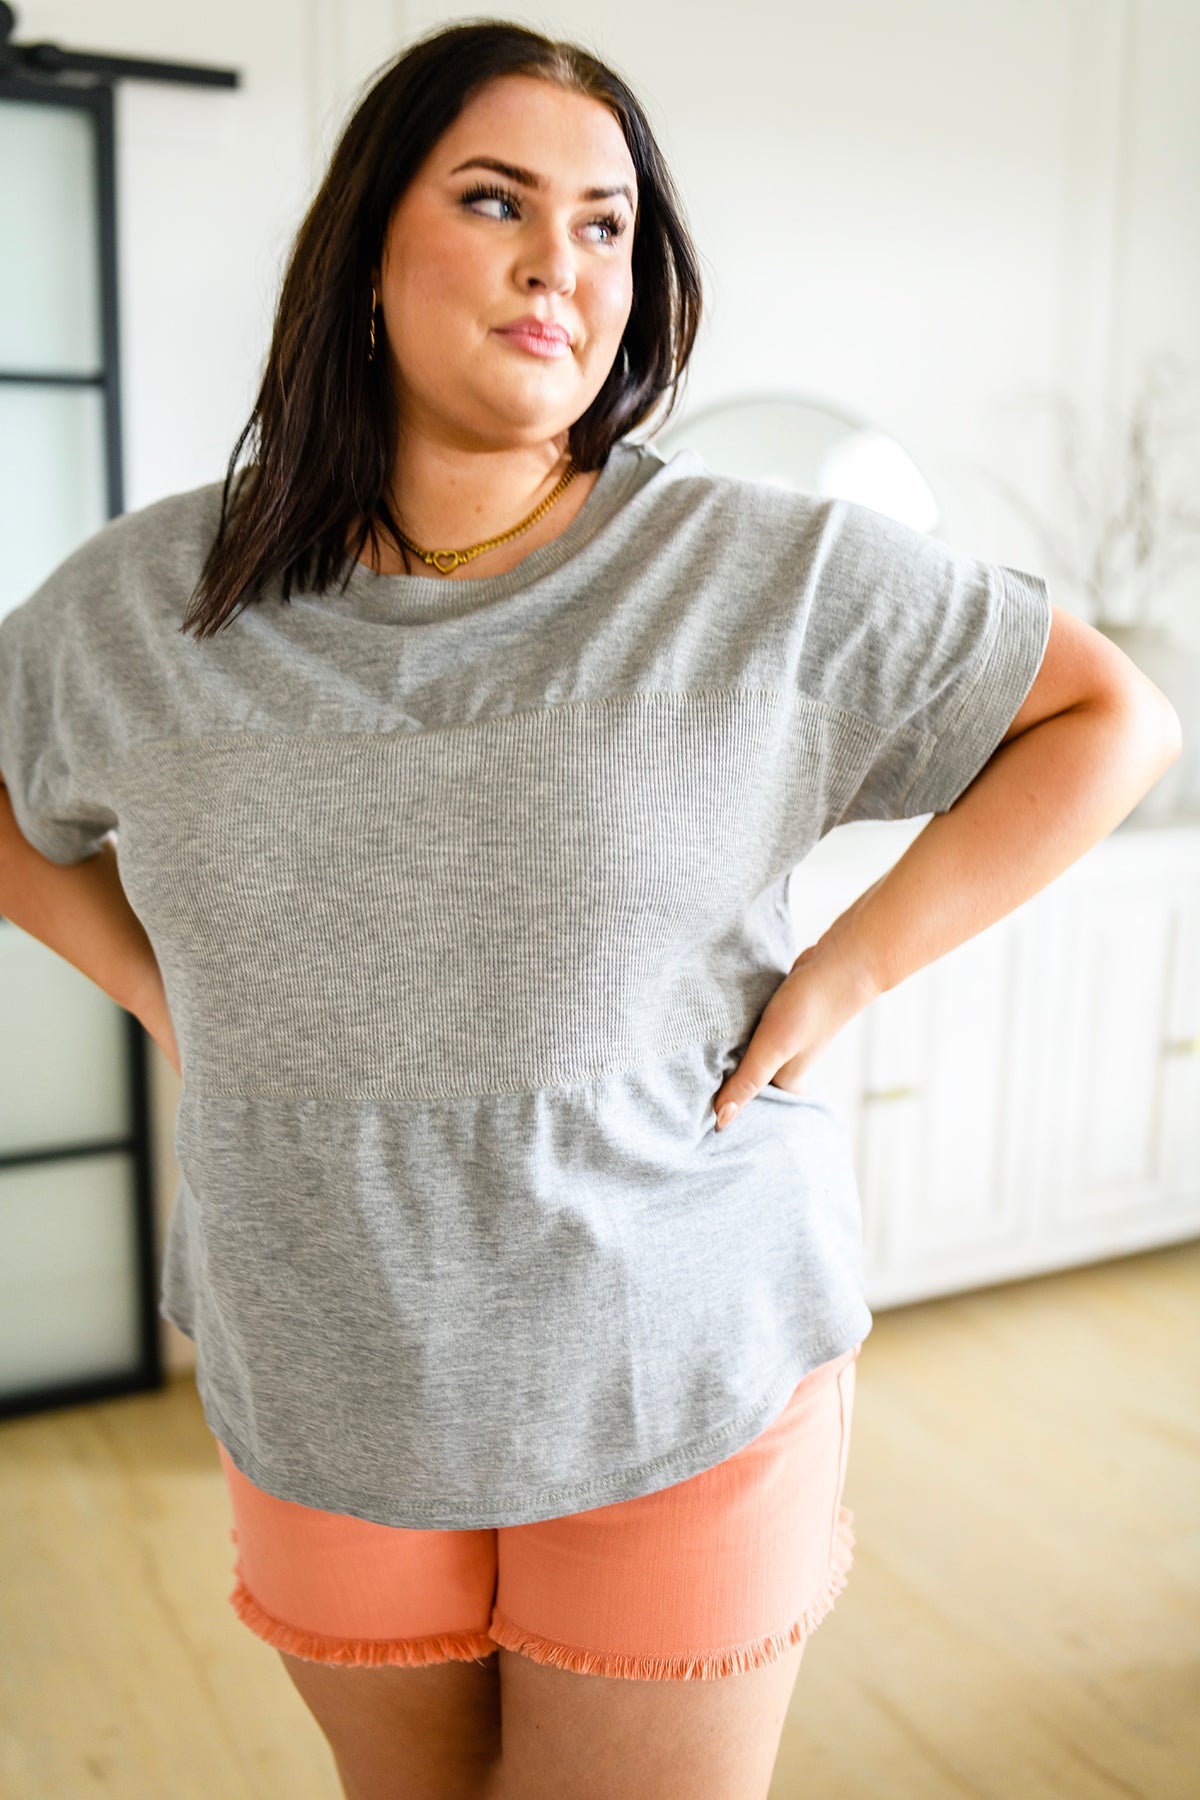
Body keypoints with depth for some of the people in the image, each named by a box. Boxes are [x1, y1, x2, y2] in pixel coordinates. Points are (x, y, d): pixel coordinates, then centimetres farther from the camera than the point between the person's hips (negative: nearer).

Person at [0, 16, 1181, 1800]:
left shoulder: (769, 577, -10)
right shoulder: (148, 603, -3)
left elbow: (1115, 717, -3)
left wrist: (848, 968, -11)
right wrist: (162, 991, 1)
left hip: (689, 1378, -2)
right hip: (324, 1389, 3)